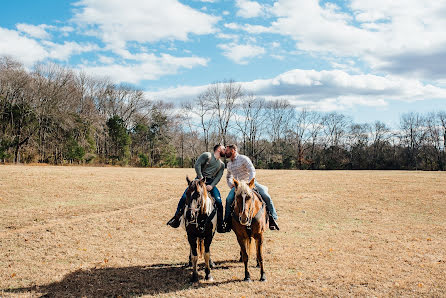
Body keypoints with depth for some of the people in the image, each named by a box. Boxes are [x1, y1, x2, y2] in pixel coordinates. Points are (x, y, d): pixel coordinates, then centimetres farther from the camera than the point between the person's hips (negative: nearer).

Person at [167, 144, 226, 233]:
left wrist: (211, 186, -12)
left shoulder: (221, 164, 16)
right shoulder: (206, 155, 2)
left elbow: (218, 177, 6)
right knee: (185, 197, -16)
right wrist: (201, 179, -14)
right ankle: (176, 219, -1)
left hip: (211, 182, 3)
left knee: (218, 202, -15)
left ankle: (220, 226, -2)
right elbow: (197, 165, -8)